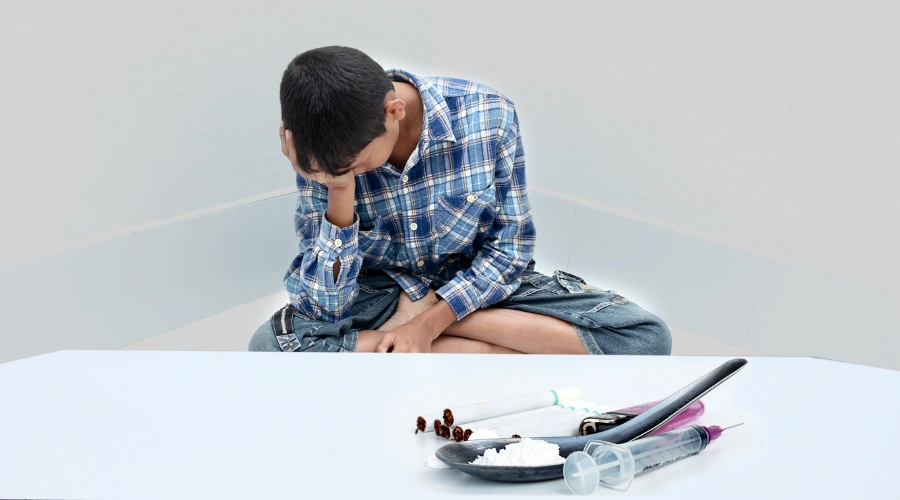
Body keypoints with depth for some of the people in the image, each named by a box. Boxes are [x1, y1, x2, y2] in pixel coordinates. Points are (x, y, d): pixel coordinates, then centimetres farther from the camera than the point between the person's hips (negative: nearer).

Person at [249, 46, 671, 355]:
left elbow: (510, 248, -12)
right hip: (381, 291, 0)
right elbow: (326, 303, -19)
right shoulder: (325, 152, -17)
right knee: (270, 345, -31)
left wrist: (427, 322, -23)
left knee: (646, 337, -23)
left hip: (480, 281, 0)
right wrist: (340, 188, -31)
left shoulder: (487, 116, -21)